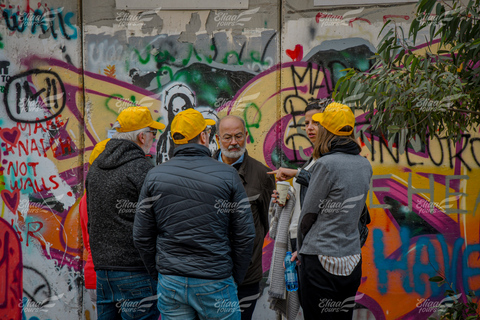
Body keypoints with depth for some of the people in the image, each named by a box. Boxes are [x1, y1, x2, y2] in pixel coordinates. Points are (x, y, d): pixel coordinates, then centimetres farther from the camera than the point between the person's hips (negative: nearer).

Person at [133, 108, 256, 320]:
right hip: (216, 283, -2)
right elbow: (245, 235, -4)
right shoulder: (227, 175, -4)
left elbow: (142, 236, 4)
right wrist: (235, 278, 8)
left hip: (170, 284, 3)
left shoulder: (155, 176, 3)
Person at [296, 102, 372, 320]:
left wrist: (301, 250, 8)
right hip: (352, 261, 7)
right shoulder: (365, 165, 7)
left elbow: (308, 216, -7)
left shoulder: (326, 164, -14)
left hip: (322, 261, -7)